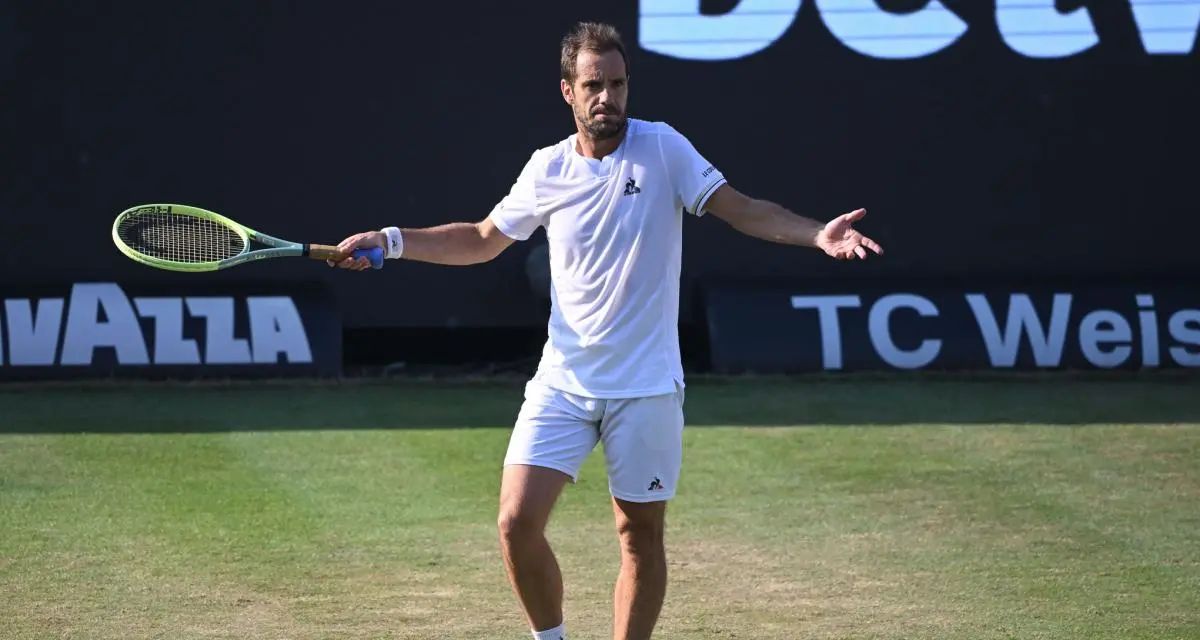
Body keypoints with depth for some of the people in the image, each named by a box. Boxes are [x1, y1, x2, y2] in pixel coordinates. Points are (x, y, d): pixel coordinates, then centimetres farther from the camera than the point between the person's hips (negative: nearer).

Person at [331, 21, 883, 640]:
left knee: (640, 536, 5)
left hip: (645, 388, -2)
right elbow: (482, 240, 17)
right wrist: (391, 240, 7)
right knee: (517, 523, -8)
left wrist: (816, 234, -23)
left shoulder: (662, 148, -5)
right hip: (563, 382, 2)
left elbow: (744, 211, -6)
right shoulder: (547, 169, 3)